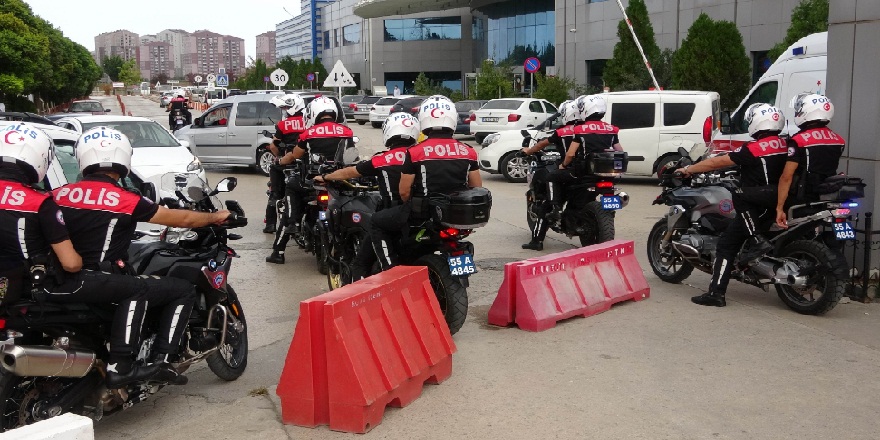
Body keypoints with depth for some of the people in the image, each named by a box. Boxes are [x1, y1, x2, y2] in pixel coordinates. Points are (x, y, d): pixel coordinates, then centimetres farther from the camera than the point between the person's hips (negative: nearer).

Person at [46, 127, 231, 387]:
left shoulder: (59, 194, 9)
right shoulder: (124, 200, -5)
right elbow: (181, 219, 2)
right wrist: (216, 217, 19)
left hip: (54, 287, 7)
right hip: (94, 284, -7)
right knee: (183, 290, 1)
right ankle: (160, 361, -7)